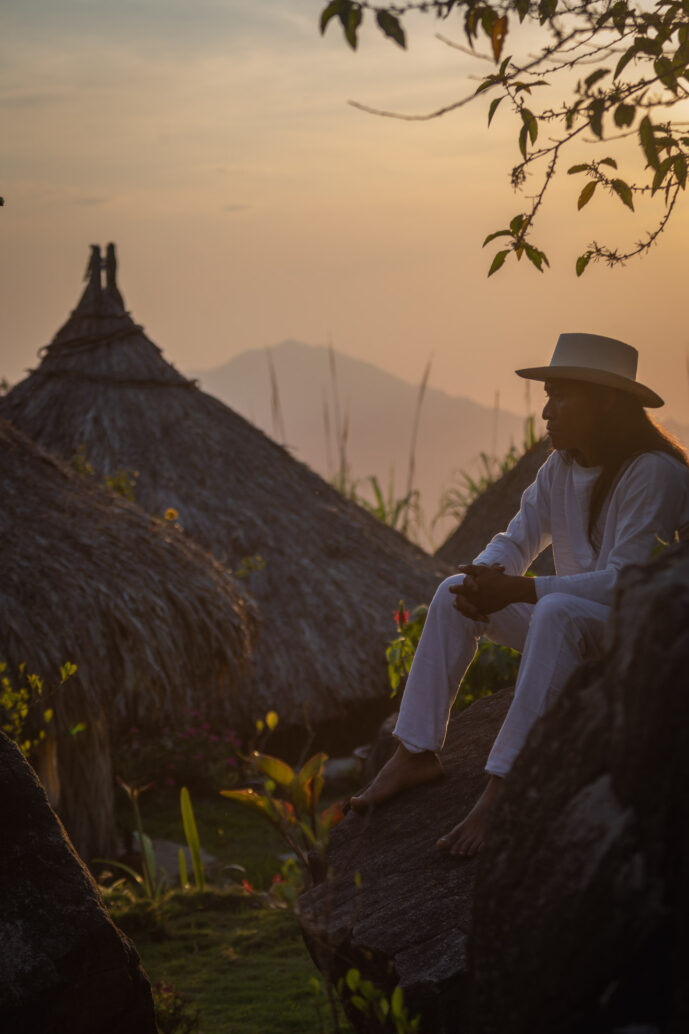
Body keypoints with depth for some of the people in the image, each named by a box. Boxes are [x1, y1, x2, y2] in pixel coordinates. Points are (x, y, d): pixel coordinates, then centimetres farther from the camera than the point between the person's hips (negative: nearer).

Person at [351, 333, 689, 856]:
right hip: (572, 621, 9)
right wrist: (484, 577, -17)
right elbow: (516, 542, 8)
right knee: (454, 593, -4)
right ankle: (416, 753, -4)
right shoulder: (560, 470, 5)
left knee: (557, 611, -38)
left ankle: (502, 789, -40)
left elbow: (623, 581, -27)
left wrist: (516, 590, -29)